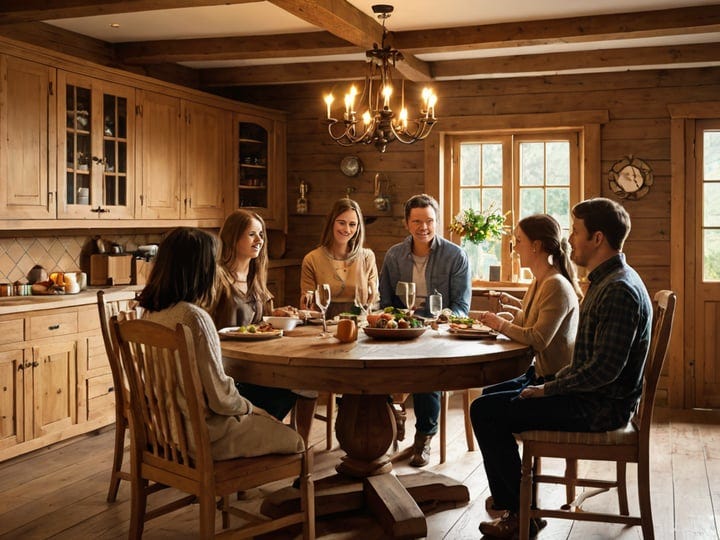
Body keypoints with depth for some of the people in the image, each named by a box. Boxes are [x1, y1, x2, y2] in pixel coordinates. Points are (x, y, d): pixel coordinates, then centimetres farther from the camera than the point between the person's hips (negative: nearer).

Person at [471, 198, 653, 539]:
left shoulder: (620, 290, -21)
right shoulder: (608, 280, 13)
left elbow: (604, 369, -27)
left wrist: (550, 389, -16)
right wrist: (556, 382, 7)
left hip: (600, 407, -11)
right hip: (592, 396, 11)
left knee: (486, 412, -14)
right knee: (492, 396, 16)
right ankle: (509, 497, 21)